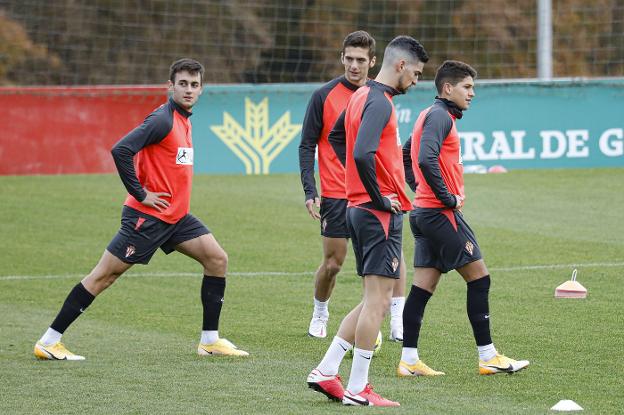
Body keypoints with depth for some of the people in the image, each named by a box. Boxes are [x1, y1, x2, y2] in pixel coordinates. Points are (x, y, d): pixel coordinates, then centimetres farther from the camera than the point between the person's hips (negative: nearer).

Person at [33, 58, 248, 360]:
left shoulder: (183, 120, 12)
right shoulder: (163, 120, -17)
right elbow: (120, 150, -27)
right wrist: (140, 194, -20)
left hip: (176, 216, 9)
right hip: (148, 215, -9)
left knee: (217, 259, 1)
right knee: (105, 275, -6)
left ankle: (210, 340, 7)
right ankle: (48, 343, -1)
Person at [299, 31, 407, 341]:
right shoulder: (324, 96, -4)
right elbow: (307, 146, -1)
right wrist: (309, 191, -10)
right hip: (336, 195, -2)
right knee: (333, 262, 3)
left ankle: (398, 322, -8)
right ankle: (320, 314, 28)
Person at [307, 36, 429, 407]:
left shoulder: (362, 96, 14)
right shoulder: (380, 102, -16)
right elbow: (362, 154, -29)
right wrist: (378, 198, -17)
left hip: (360, 208, 10)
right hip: (380, 214, -10)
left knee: (376, 301, 14)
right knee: (378, 300, -5)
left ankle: (326, 371, 12)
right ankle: (358, 390, -2)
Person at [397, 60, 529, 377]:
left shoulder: (430, 116, 18)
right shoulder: (440, 116, -13)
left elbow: (405, 156, 30)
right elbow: (426, 160, -27)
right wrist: (449, 198, -19)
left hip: (422, 211, 10)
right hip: (440, 214, -10)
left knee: (423, 286, 6)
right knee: (479, 277, -4)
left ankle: (409, 361, 4)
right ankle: (488, 357, -1)